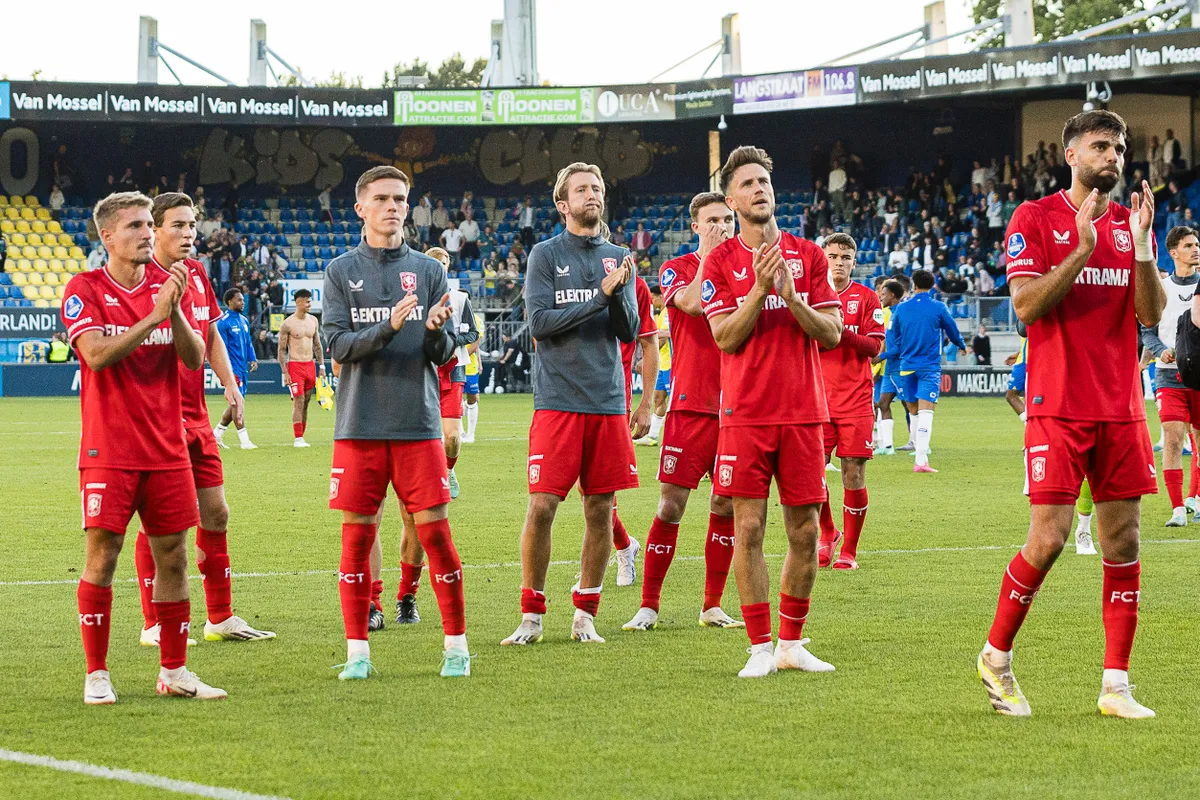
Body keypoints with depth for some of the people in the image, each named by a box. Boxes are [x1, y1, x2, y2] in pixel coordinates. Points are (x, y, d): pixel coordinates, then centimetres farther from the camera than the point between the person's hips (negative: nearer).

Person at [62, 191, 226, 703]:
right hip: (108, 450, -4)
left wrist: (176, 312, -14)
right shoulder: (84, 290, -3)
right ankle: (96, 675, 2)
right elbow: (97, 353, -17)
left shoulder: (167, 286, 9)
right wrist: (153, 317, -22)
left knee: (172, 556, 5)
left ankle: (173, 671, 15)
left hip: (167, 448, 4)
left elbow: (194, 359, 3)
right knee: (102, 556, -7)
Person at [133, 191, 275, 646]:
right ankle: (153, 625, 6)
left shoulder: (197, 274, 12)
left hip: (196, 417, 8)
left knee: (216, 514, 11)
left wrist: (230, 386, 13)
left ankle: (221, 618, 21)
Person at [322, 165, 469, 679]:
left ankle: (456, 646, 7)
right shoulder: (341, 271, 5)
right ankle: (357, 651, 9)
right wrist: (388, 328, -21)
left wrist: (436, 331, -17)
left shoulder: (427, 270, 7)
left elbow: (445, 355, 5)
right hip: (359, 425, 0)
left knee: (435, 532, -2)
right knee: (357, 537, 2)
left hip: (418, 424, 0)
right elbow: (338, 345, -5)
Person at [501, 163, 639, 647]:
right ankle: (531, 616, 2)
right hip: (557, 400, -3)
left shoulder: (618, 259, 11)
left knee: (600, 510, 4)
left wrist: (619, 291, -13)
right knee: (542, 506, -8)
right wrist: (599, 295, -15)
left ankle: (585, 615, 13)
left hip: (607, 401, 3)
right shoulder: (545, 255, 2)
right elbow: (539, 322, -9)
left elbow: (629, 332, 5)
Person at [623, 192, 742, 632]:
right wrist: (711, 256, -15)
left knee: (727, 504, 5)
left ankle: (713, 606, 14)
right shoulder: (677, 269, 1)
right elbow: (691, 303, -19)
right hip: (690, 405, -3)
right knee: (671, 505, -5)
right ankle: (648, 606, 3)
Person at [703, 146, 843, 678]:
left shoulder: (808, 255, 9)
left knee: (804, 532, 2)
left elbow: (832, 334, 3)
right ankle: (761, 648, 2)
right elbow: (726, 337, -6)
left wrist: (791, 295, -12)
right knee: (749, 529, -4)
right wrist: (759, 288, -18)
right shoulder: (720, 261, 4)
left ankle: (792, 644, 13)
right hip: (745, 413, -2)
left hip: (802, 413, 2)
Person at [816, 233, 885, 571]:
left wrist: (843, 332, -18)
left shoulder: (866, 297, 5)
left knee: (854, 476, -4)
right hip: (818, 397, 1)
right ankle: (827, 535, 18)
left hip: (855, 398, -1)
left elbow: (874, 347, -2)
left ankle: (848, 551, 6)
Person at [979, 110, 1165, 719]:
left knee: (1122, 542, 2)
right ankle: (996, 657, 11)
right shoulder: (1035, 219, -1)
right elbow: (1026, 305, -12)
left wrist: (1141, 246, -11)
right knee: (1048, 538, -10)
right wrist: (1082, 248, -19)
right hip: (1058, 406, -5)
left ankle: (1116, 686, 6)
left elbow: (1151, 314, 3)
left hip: (1121, 408, 5)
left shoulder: (1131, 223, 12)